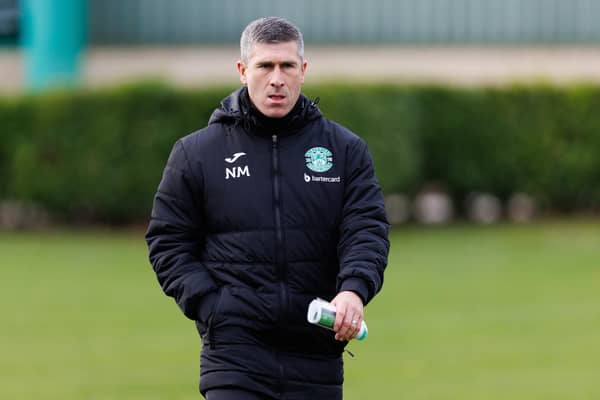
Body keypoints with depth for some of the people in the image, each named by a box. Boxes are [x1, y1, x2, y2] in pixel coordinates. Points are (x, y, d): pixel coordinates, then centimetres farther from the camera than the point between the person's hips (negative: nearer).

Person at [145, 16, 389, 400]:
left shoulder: (346, 149, 8)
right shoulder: (195, 153, 6)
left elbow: (368, 230, -1)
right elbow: (168, 243, 8)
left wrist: (354, 290, -22)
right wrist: (209, 306, -7)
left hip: (317, 357, 2)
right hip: (234, 353, -2)